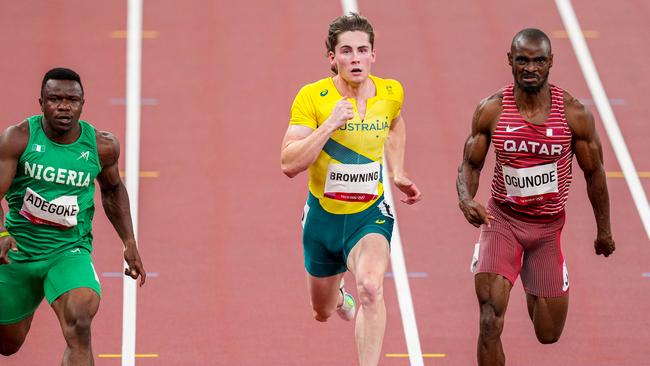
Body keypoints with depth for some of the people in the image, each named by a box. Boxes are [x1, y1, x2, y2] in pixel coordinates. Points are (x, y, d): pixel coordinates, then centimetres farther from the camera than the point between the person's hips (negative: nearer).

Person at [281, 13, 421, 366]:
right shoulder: (312, 97, -17)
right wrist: (329, 126, -33)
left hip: (369, 214, 0)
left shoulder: (391, 93, -7)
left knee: (371, 287, -31)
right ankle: (339, 296, 60)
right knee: (323, 311, 21)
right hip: (323, 214, 0)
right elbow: (289, 165, -25)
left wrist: (398, 174, 11)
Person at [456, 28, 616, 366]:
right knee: (490, 324, -20)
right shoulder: (491, 111, -10)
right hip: (502, 220, -1)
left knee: (549, 335, 14)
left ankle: (534, 293, 51)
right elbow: (470, 164, 0)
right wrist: (465, 199, -22)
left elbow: (594, 172, 2)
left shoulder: (574, 114, -11)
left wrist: (604, 230, 10)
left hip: (548, 227, 1)